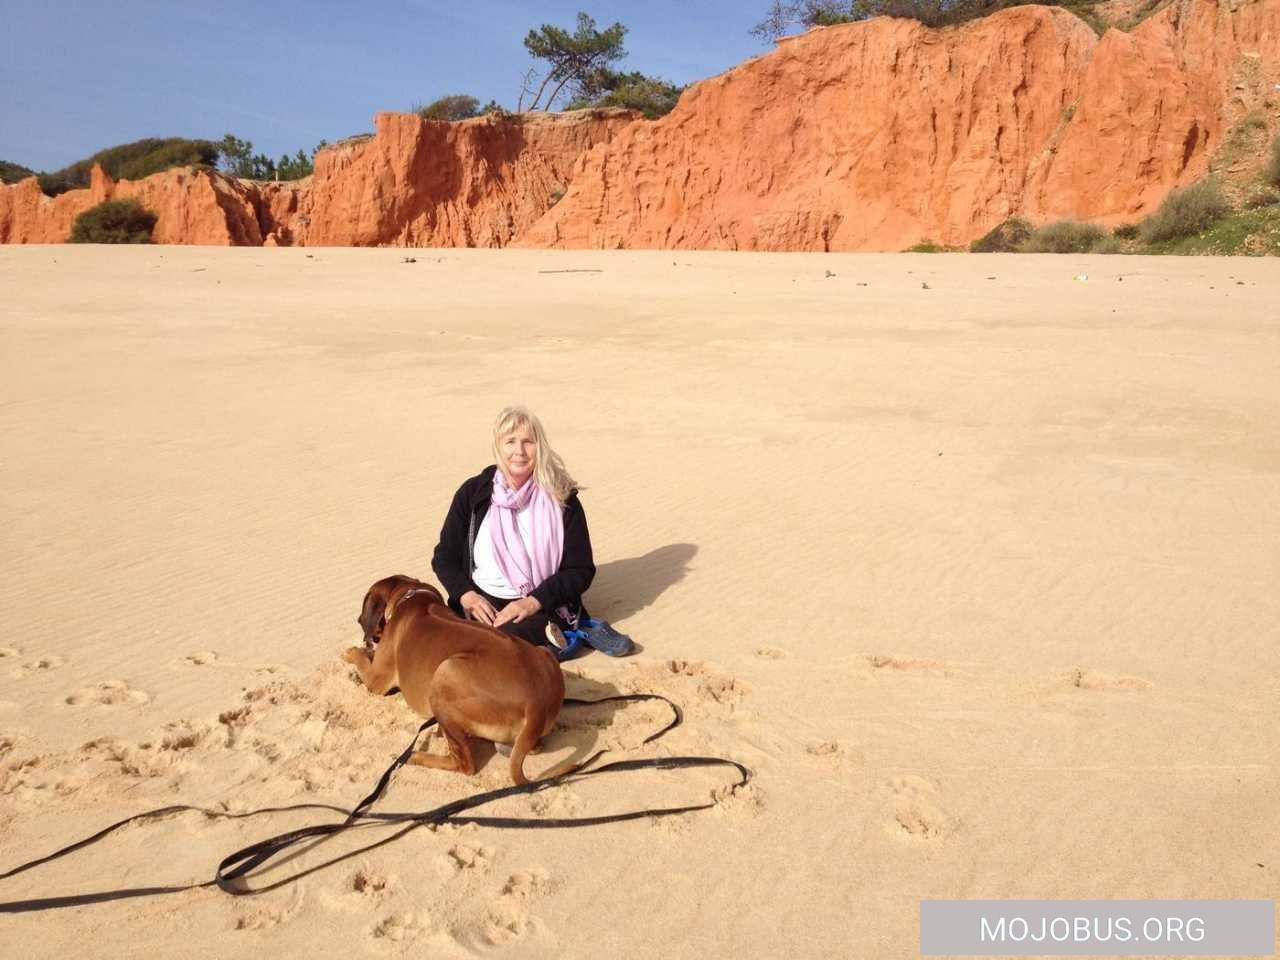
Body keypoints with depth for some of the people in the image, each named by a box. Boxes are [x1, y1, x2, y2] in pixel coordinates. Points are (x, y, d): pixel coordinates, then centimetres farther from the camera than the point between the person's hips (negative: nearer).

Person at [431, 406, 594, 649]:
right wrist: (466, 595, -8)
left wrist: (533, 602, -15)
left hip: (542, 608, -3)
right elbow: (444, 558, 11)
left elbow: (580, 570, -1)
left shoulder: (561, 499, -1)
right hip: (480, 602, 4)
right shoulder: (473, 493, 5)